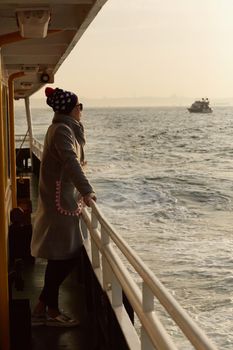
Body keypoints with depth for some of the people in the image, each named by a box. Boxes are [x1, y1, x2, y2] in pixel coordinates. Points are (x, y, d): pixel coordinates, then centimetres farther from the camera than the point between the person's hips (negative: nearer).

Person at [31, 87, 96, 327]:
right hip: (59, 201, -10)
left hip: (61, 200, 10)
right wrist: (86, 190, -43)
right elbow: (71, 162, -33)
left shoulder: (64, 128, 16)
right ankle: (49, 310, 4)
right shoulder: (62, 130, -16)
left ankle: (45, 308, 18)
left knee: (60, 257, 12)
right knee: (65, 256, -5)